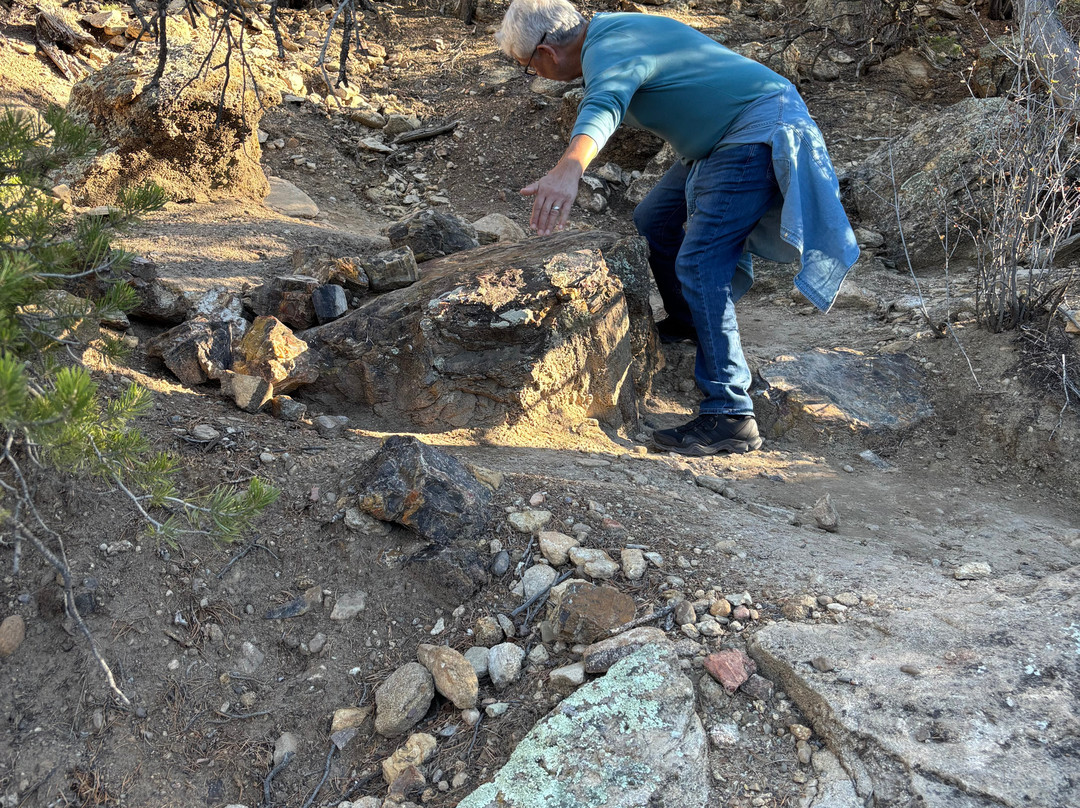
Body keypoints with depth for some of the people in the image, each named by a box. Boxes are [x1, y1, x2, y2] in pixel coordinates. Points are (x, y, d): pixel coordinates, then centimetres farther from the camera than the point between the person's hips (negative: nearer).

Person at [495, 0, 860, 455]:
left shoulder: (608, 53, -21)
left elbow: (603, 106, -44)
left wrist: (569, 170, -62)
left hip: (758, 132, -11)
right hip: (722, 140, 11)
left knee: (699, 263, -20)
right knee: (654, 222, 18)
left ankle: (730, 418, -22)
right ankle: (686, 324, 40)